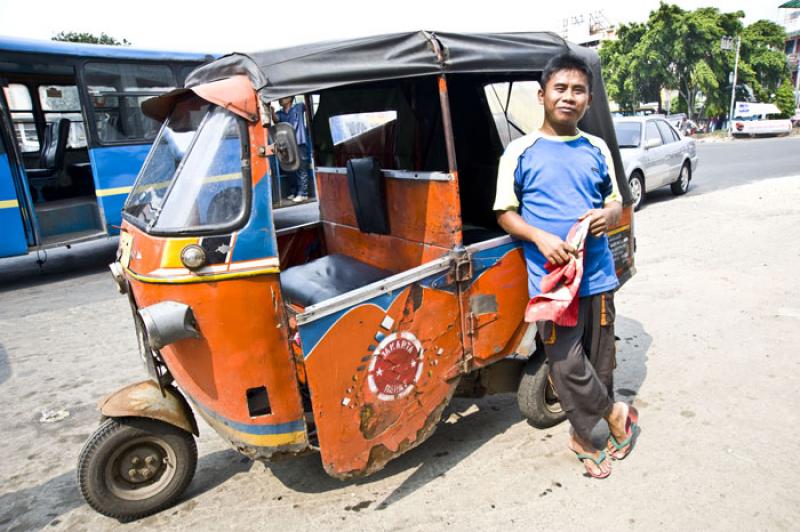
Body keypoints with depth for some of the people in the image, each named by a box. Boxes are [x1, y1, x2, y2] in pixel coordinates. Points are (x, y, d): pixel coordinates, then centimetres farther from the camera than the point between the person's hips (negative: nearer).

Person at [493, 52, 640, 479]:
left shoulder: (597, 150, 9)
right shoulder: (520, 152, -2)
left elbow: (615, 201, 17)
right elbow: (505, 213, -1)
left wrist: (609, 214, -7)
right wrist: (541, 238, -18)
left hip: (598, 275, 4)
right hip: (550, 277, -4)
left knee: (600, 361, 13)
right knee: (568, 366, -2)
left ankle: (589, 436, 34)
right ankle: (614, 416, 23)